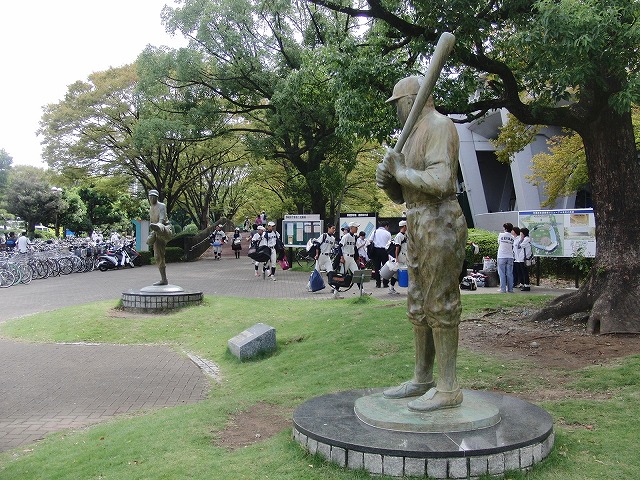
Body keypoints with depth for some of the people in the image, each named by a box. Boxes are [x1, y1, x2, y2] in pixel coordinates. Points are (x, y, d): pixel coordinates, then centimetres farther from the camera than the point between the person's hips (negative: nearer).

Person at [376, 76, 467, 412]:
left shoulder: (439, 125, -7)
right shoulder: (413, 137, 22)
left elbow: (440, 181, -22)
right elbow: (400, 195, 23)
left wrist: (401, 171, -8)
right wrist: (387, 180, 3)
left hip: (439, 223, -10)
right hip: (417, 225, 10)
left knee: (440, 304, -7)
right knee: (418, 306, 12)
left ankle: (448, 388, 1)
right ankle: (422, 380, 21)